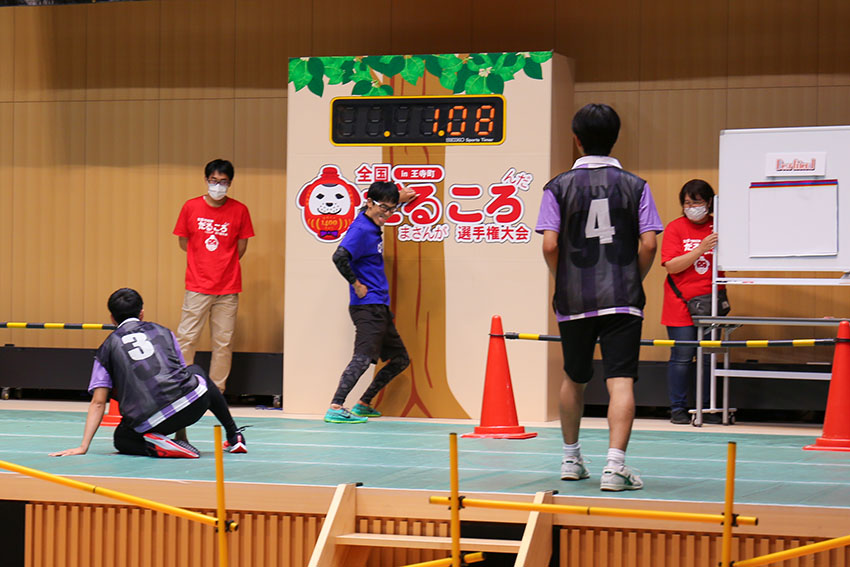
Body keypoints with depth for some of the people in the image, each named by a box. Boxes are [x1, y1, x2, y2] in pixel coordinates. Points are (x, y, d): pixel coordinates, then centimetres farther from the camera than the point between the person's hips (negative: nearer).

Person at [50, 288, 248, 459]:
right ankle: (235, 438, 38)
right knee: (197, 371, 38)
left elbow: (98, 402, 7)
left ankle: (154, 447, -3)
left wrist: (83, 447, 9)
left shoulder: (108, 348, 14)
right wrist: (181, 433, 39)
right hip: (193, 404, 2)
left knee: (122, 439, 32)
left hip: (148, 423, -2)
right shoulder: (162, 331, 21)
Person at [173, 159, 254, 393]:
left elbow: (241, 246, 10)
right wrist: (203, 262, 10)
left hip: (228, 288, 0)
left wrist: (225, 265, 9)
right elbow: (183, 242, 11)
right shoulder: (191, 207, 2)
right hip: (197, 286, 0)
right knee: (186, 338, -2)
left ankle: (217, 390, 12)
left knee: (223, 342, 3)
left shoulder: (239, 210, 2)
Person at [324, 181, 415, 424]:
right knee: (363, 357, -18)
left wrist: (399, 200, 31)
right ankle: (335, 409, -22)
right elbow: (339, 257, -30)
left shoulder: (372, 225, 14)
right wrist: (356, 283, -20)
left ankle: (363, 405, 19)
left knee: (400, 359, 14)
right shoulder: (361, 229, -15)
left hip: (379, 308, 10)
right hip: (367, 306, -10)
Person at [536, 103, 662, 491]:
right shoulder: (635, 186, 1)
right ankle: (615, 465, -19)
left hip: (574, 301, 1)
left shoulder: (559, 187, 0)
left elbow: (550, 245, -7)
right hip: (622, 300, -1)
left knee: (574, 379, 18)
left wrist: (564, 282, 9)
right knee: (621, 381, -6)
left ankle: (571, 459, 31)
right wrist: (634, 281, 9)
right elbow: (648, 244, -5)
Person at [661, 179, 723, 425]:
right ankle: (678, 409, 5)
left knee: (710, 358, 3)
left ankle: (707, 409, 12)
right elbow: (671, 266, -9)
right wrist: (700, 249, -19)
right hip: (681, 303, -2)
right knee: (682, 357, -4)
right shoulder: (675, 228, 2)